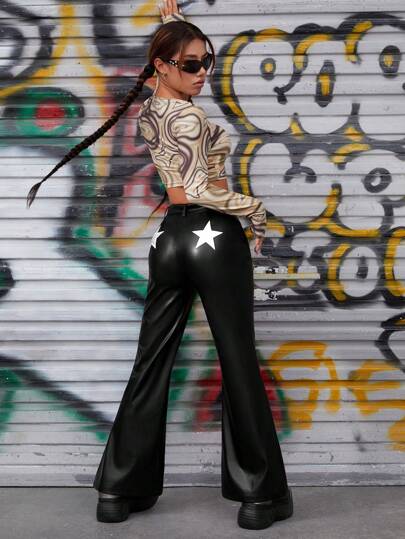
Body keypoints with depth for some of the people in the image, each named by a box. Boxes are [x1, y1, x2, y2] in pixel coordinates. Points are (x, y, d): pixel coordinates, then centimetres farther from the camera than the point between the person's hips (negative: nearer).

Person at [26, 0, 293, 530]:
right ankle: (261, 494, 8)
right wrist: (255, 209, -8)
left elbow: (180, 49, 34)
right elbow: (204, 189, -21)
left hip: (170, 237, 8)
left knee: (152, 362, 9)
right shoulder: (189, 115, -13)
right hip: (214, 237, -8)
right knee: (239, 362, -1)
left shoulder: (148, 108, 13)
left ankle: (121, 489, 16)